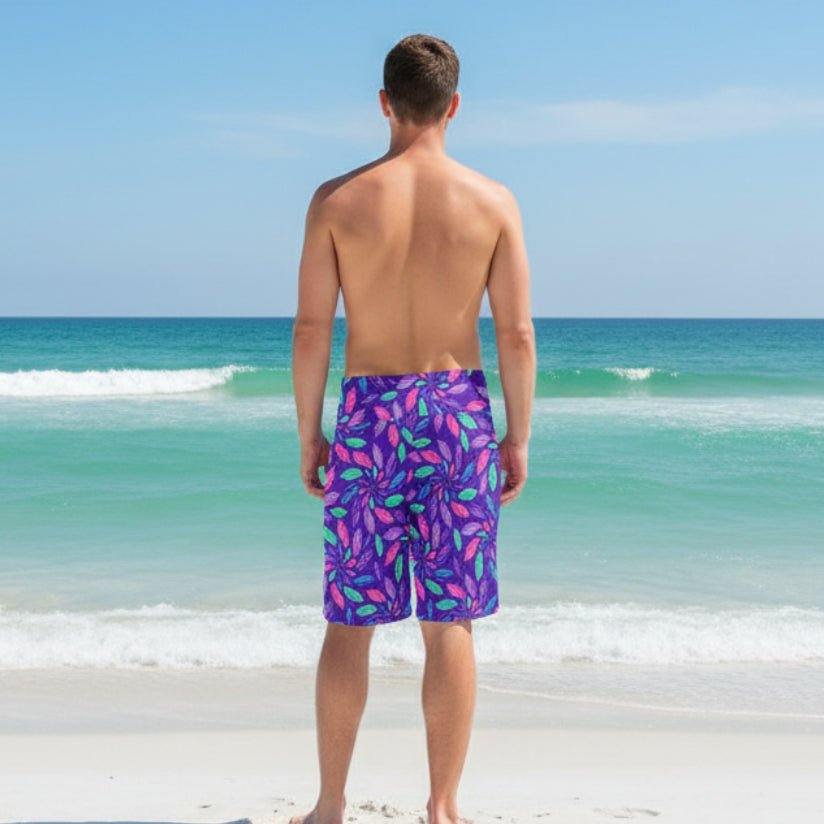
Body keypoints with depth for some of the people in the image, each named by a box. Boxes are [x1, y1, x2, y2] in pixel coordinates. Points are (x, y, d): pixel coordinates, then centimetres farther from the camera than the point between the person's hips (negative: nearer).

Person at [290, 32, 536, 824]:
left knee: (349, 622, 10)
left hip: (367, 414, 0)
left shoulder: (336, 199, -4)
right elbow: (517, 335, -4)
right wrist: (517, 438, 6)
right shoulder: (493, 201, -2)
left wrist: (308, 435, 5)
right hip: (458, 413, 0)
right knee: (449, 624, 7)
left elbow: (310, 329, -5)